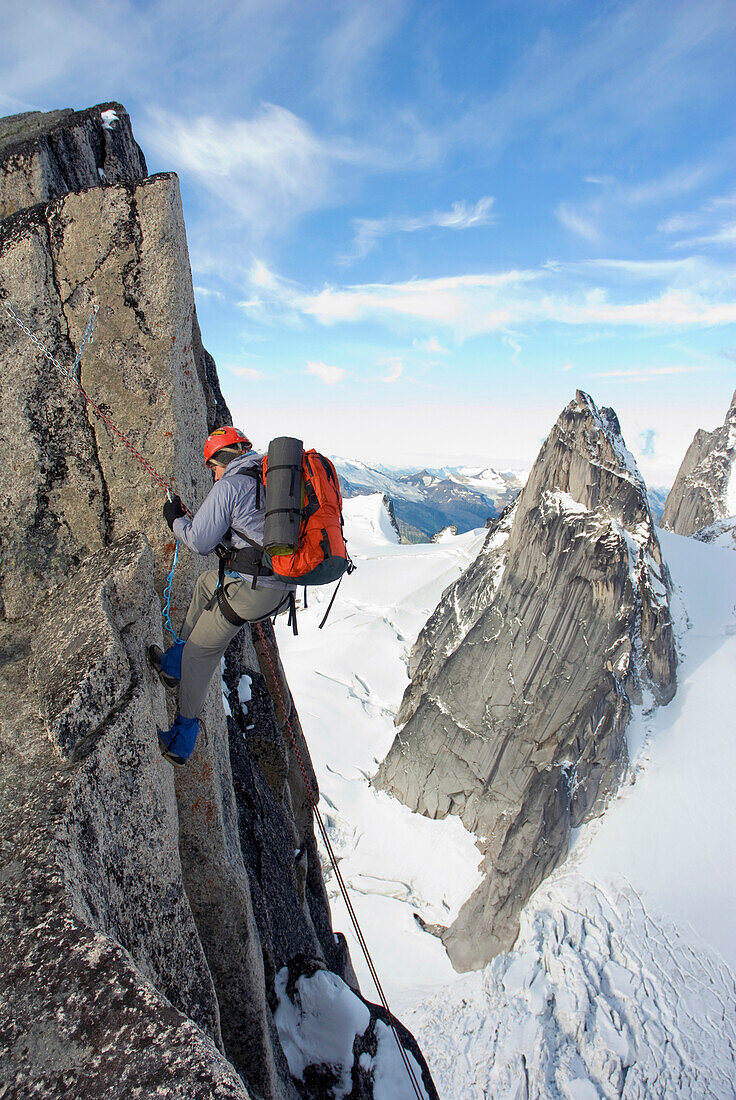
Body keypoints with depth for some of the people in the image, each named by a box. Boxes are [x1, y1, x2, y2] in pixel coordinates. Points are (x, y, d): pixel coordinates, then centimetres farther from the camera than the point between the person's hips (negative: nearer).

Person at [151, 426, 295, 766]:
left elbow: (200, 541, -5)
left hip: (250, 589, -8)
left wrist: (175, 520, 13)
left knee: (200, 651, 11)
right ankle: (175, 664, 38)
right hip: (284, 589, 8)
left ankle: (181, 742, 24)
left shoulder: (229, 485, -9)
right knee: (208, 581, 31)